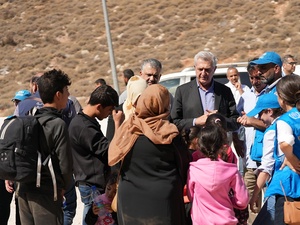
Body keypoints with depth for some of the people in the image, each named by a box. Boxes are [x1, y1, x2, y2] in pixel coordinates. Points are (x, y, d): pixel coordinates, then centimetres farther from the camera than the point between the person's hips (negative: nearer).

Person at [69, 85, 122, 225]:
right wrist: (117, 123, -15)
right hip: (93, 186, -10)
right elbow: (110, 151, -21)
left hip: (92, 184, 10)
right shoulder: (83, 127, -21)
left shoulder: (84, 121, 11)